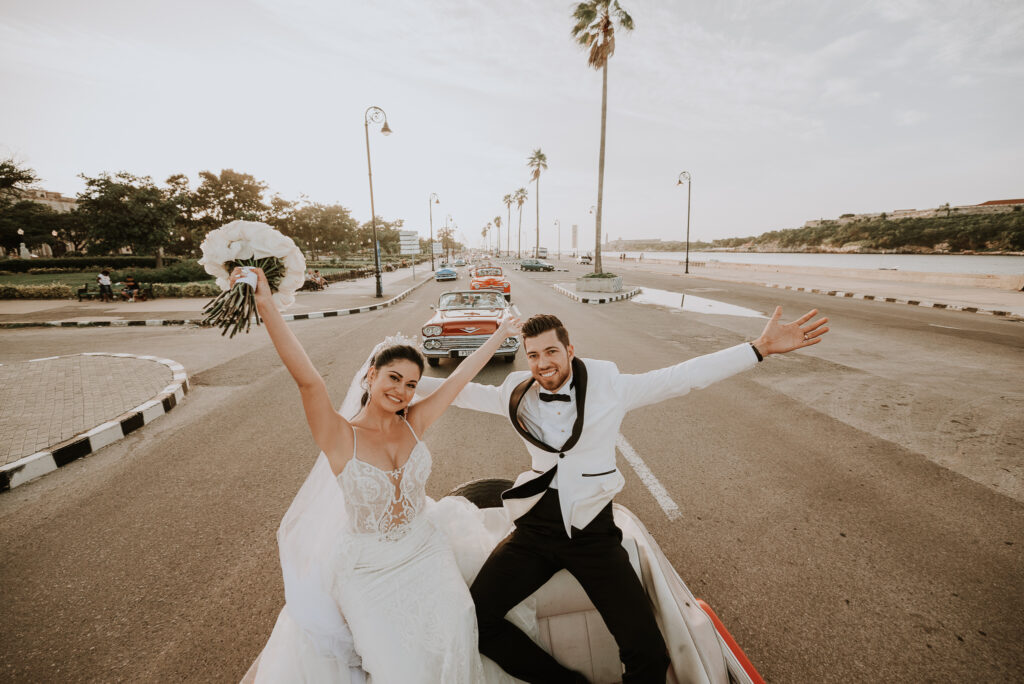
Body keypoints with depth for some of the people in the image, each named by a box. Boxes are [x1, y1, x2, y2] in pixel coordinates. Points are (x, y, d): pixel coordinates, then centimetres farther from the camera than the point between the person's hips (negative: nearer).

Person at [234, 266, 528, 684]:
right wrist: (267, 308, -41)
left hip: (424, 551, 3)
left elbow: (461, 376, -3)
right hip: (366, 567, -3)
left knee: (453, 631, -9)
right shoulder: (342, 438, -15)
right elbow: (307, 381, -30)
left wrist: (502, 334, 3)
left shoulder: (414, 425, -5)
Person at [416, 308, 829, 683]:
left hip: (592, 532, -2)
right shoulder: (516, 395, 1)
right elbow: (462, 391, 11)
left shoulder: (610, 387, -5)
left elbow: (683, 377, -7)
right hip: (534, 529, 3)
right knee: (474, 620, -5)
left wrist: (760, 348, -11)